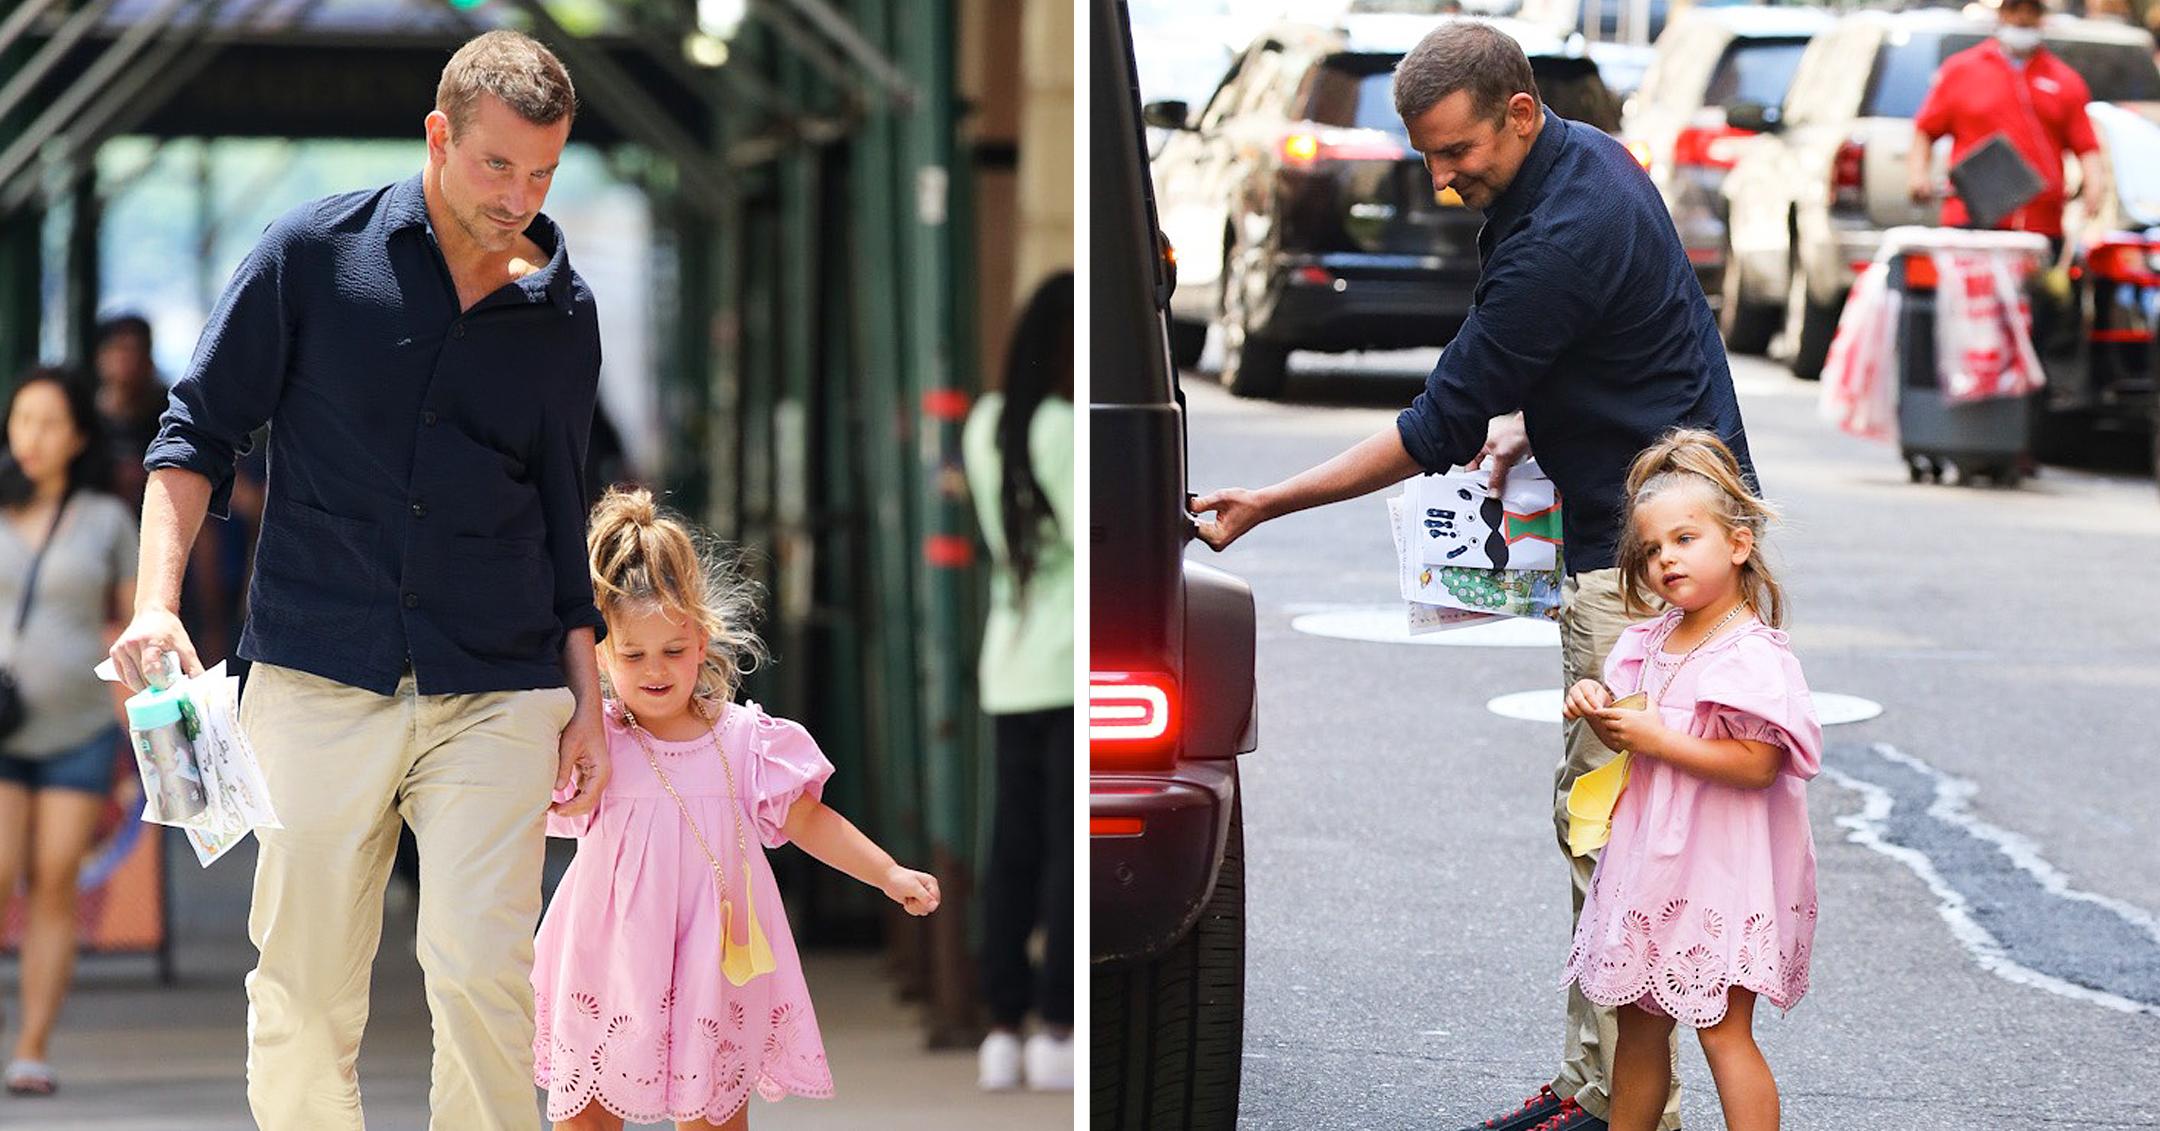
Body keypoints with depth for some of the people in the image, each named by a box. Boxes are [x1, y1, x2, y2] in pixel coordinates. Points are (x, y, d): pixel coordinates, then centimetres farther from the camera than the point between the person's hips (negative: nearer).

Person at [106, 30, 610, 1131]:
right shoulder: (314, 253, 2)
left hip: (497, 694, 1)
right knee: (304, 993, 1)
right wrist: (157, 602, -9)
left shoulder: (562, 312, 10)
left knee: (483, 970, -13)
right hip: (317, 679, -1)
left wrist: (588, 702, 16)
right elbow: (198, 430, 5)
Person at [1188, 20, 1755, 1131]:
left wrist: (1269, 504, -14)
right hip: (1625, 529, 11)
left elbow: (1443, 426, -19)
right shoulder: (1582, 159, 8)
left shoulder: (1562, 239, -24)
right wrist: (1527, 424, 10)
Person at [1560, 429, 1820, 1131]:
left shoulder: (1752, 655, -16)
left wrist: (1658, 740, -23)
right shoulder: (1650, 641, 10)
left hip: (1718, 868, -8)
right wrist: (1598, 711, -1)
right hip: (1648, 864, 8)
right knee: (1639, 1022, 16)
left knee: (1723, 1031, -8)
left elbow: (1758, 764, -24)